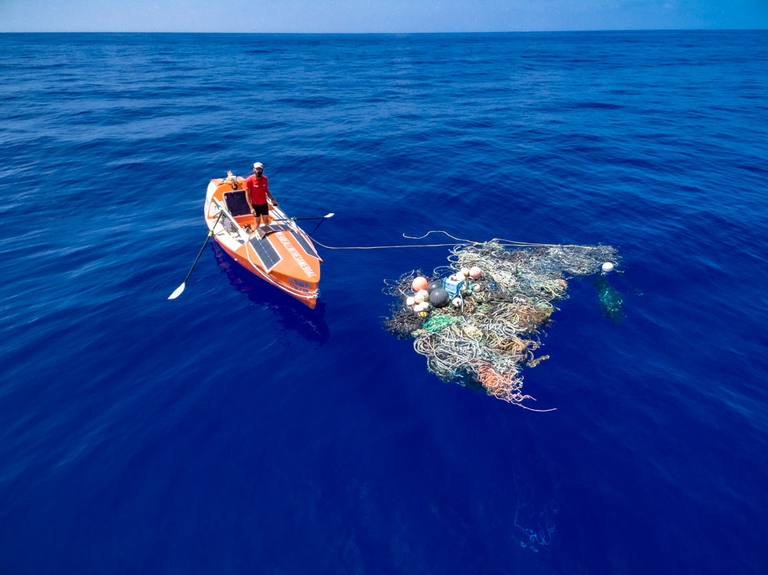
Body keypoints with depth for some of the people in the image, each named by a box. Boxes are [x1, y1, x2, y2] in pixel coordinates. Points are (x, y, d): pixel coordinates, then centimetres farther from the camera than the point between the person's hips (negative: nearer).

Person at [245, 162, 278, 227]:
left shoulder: (265, 179, -2)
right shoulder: (249, 180, -16)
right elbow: (248, 195, -14)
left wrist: (273, 199, 0)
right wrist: (251, 208, -20)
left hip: (264, 204, 4)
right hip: (255, 205, -4)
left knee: (266, 221, 15)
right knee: (257, 223, 7)